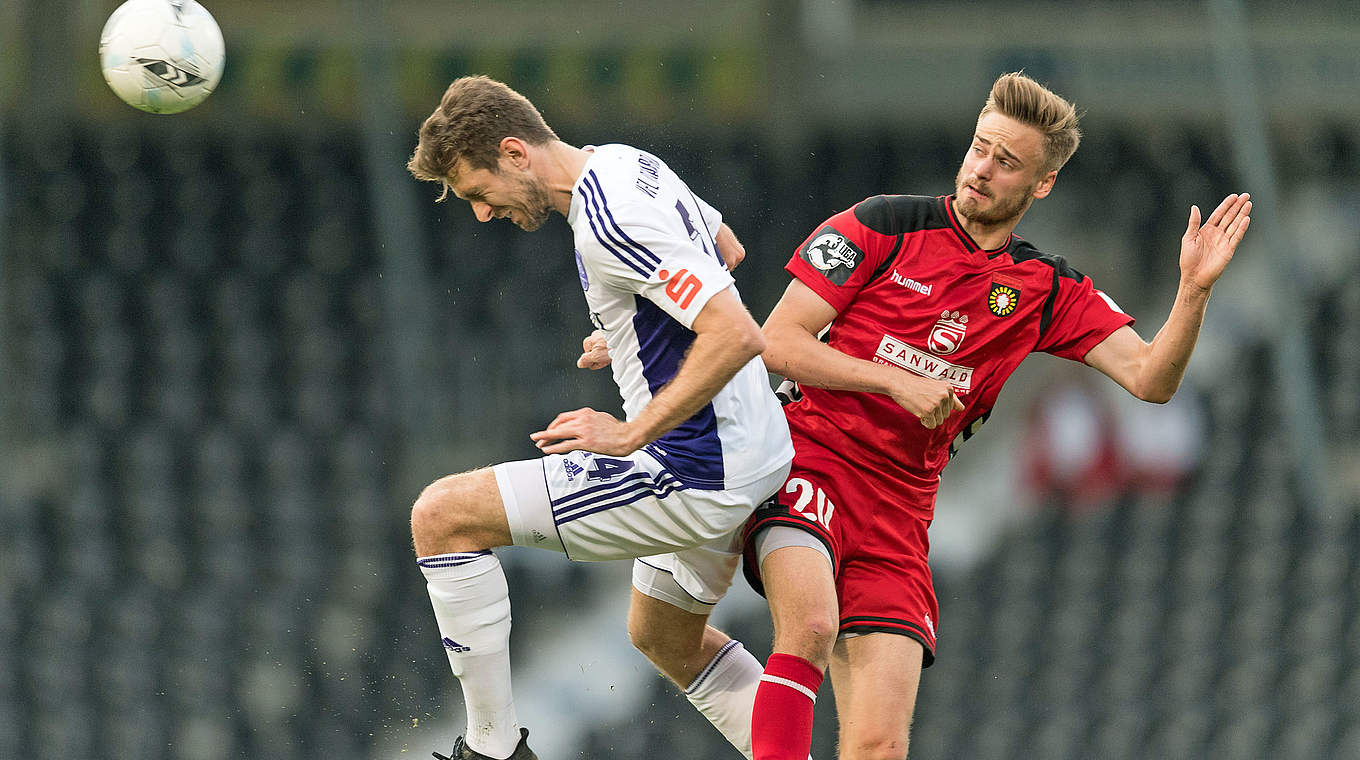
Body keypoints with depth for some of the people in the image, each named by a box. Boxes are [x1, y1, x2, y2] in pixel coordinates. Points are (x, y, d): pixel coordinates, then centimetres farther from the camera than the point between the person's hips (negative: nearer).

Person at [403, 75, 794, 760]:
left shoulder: (606, 220, -23)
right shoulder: (628, 165, 8)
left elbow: (739, 337, -30)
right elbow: (726, 246, 29)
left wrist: (632, 433, -24)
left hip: (689, 479, -10)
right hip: (749, 458, 10)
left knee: (441, 516, -9)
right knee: (663, 635, 33)